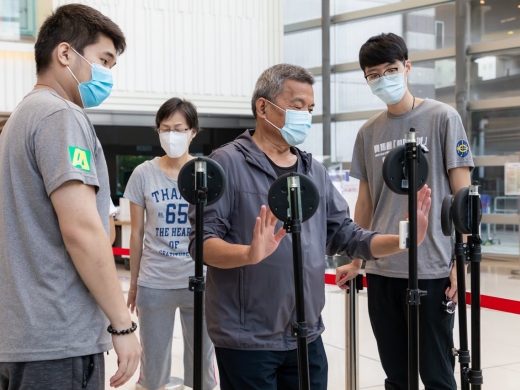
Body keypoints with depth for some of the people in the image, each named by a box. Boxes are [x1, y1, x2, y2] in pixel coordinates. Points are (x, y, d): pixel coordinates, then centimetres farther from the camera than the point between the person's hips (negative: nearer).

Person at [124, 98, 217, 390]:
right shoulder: (144, 174, -1)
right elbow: (137, 233, 6)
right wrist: (133, 284, 9)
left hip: (199, 282, 0)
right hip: (154, 284, 0)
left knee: (202, 363, 10)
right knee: (153, 363, 10)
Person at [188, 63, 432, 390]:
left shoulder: (315, 171, 11)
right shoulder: (228, 164, -8)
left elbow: (343, 234, 11)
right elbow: (201, 241, -14)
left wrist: (403, 241, -4)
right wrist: (250, 254, -33)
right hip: (247, 340, -6)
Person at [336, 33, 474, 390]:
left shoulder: (442, 118, -3)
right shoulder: (369, 132, 9)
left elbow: (462, 195, -5)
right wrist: (356, 261, 15)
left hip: (432, 270, -4)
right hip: (381, 270, 5)